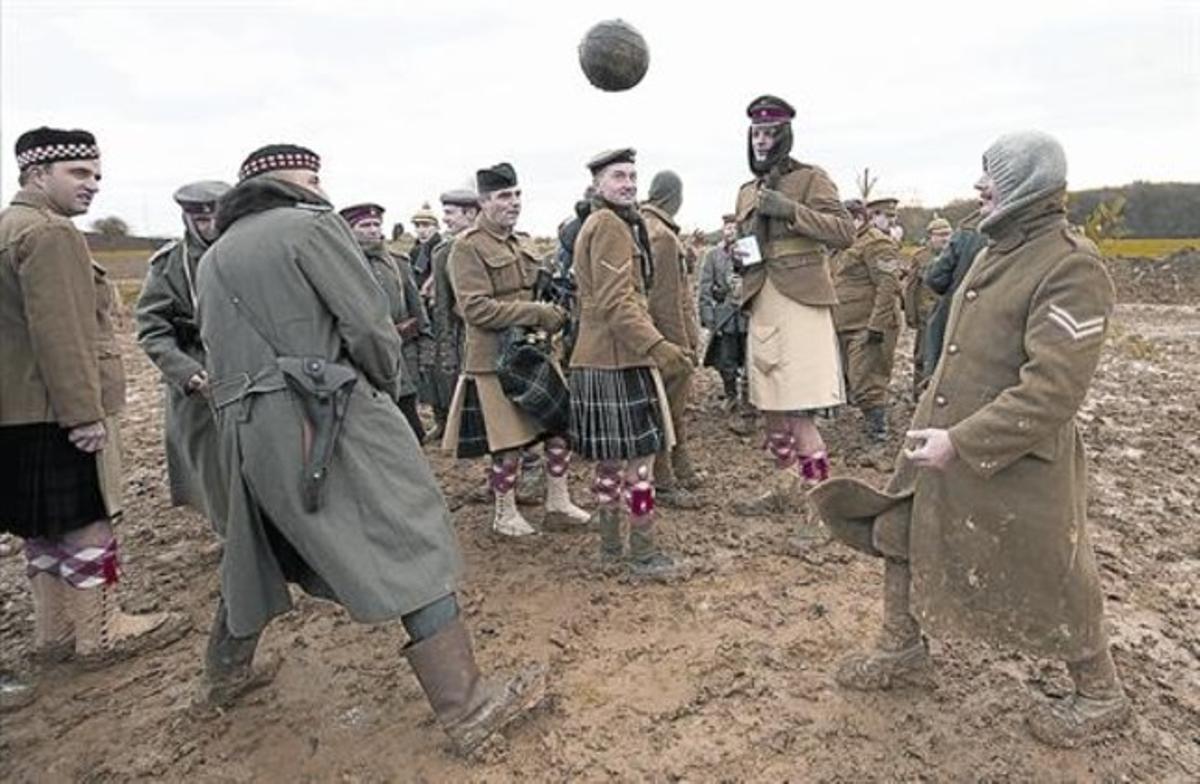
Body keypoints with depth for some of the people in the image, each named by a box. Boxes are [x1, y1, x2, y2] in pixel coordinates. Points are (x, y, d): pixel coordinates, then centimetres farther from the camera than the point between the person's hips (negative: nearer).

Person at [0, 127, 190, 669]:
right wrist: (84, 413, -22)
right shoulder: (50, 232, -16)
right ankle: (100, 633, 12)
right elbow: (60, 334, -23)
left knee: (44, 529, 16)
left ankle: (54, 634, 27)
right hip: (58, 414, -10)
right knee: (87, 522, 1)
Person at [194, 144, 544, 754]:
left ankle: (223, 675, 44)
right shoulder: (310, 224, -3)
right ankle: (466, 708, -2)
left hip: (245, 424, 8)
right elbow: (369, 324, -9)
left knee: (256, 549, 26)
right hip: (329, 416, -8)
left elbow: (220, 346, 18)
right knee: (410, 547, -4)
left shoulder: (213, 256, 19)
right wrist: (387, 385, 7)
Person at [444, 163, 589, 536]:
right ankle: (505, 515, 20)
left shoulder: (521, 243, 13)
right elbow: (476, 309, -19)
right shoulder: (467, 246, -12)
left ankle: (558, 504, 23)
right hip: (497, 359, -7)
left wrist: (549, 314, 3)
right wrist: (537, 313, -21)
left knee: (560, 424, 8)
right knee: (508, 441, 1)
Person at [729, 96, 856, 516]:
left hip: (800, 303, -7)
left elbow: (846, 231, -12)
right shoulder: (747, 191, 18)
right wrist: (737, 255, 5)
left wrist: (789, 209, -19)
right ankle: (784, 489, 26)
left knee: (797, 411, -10)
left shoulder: (811, 178, -1)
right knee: (771, 406, 12)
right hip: (762, 307, 7)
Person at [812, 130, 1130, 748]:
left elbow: (1052, 391, -27)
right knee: (900, 532, 17)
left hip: (1014, 464, -8)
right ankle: (902, 647, 39)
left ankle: (1101, 696, 36)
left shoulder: (1071, 267, -20)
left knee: (1047, 582, 10)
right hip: (942, 444, 9)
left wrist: (961, 442, -27)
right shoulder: (997, 252, 7)